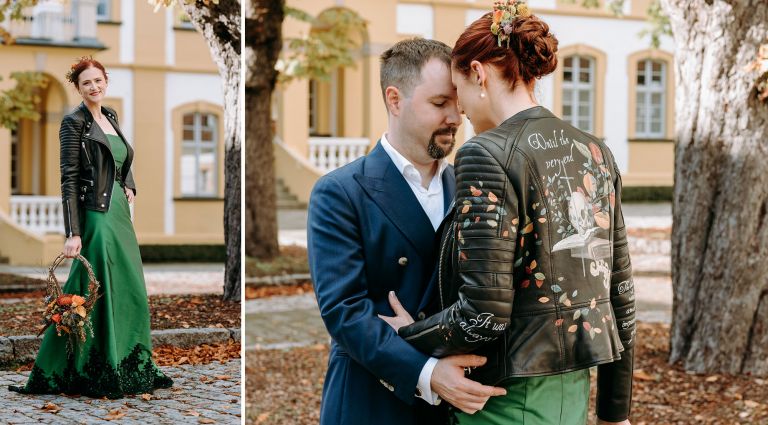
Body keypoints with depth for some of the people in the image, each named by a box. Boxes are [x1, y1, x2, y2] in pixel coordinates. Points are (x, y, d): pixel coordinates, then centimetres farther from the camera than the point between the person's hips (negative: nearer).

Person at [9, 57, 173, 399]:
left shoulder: (110, 116, 14)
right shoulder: (74, 122, -9)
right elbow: (69, 180, -14)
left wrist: (129, 186, 11)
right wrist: (72, 233, -20)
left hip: (119, 213, 9)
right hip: (95, 216, -8)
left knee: (130, 292, 11)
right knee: (97, 295, -6)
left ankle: (131, 369, 21)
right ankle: (96, 377, 2)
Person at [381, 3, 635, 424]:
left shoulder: (487, 156, -16)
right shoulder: (595, 152, 6)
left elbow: (484, 314, -20)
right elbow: (618, 292, 9)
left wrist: (411, 336, -1)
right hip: (572, 390, 7)